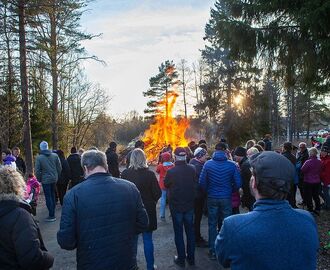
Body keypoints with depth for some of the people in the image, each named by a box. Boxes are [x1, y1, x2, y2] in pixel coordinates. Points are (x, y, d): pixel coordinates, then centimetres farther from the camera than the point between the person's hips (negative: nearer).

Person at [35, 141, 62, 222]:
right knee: (52, 195, 18)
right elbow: (59, 168, 2)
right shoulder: (55, 155, -2)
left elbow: (37, 171, -10)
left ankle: (51, 216, 4)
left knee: (48, 197, 2)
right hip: (54, 179, 4)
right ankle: (52, 214, 28)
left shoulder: (39, 157, -12)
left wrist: (39, 179, 5)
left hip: (45, 180, -4)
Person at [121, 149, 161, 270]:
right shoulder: (149, 173, -16)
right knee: (147, 239, 12)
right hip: (147, 210, -1)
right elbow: (157, 193, -11)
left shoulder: (125, 173, -12)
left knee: (132, 239, 17)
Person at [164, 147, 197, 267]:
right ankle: (191, 258, 27)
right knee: (190, 231, 16)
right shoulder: (192, 169, -11)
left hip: (176, 206, -3)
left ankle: (181, 259, 19)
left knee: (178, 233, 10)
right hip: (189, 205, 3)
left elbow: (166, 184, -2)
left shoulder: (171, 171, -20)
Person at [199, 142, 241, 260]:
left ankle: (212, 251, 20)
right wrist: (230, 191, 11)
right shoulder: (232, 165, -9)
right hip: (226, 198, 0)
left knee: (212, 225, 12)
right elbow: (238, 183, -7)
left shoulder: (208, 164, -8)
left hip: (212, 198, 1)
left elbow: (202, 182, -7)